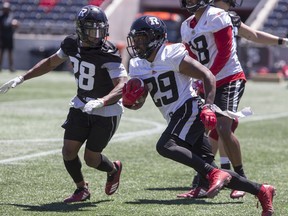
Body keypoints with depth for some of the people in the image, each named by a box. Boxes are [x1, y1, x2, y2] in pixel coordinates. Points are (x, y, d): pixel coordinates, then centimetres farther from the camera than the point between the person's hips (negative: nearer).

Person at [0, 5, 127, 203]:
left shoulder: (108, 55, -27)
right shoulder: (72, 44, -7)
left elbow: (123, 85, -38)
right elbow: (51, 62, 12)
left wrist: (101, 102, -55)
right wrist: (21, 79, 10)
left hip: (107, 111, -5)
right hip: (81, 105, 5)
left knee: (91, 159, 0)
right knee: (69, 151, -2)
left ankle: (113, 169, 35)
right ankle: (82, 189, 23)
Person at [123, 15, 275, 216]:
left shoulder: (173, 56, -10)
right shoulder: (137, 66, 12)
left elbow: (208, 76, -13)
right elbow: (137, 104, 16)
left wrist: (208, 106, -25)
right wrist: (129, 99, -8)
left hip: (189, 110, -8)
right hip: (176, 118, 8)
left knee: (165, 146, -30)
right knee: (209, 171, 4)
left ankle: (214, 174, -31)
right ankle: (262, 191, 13)